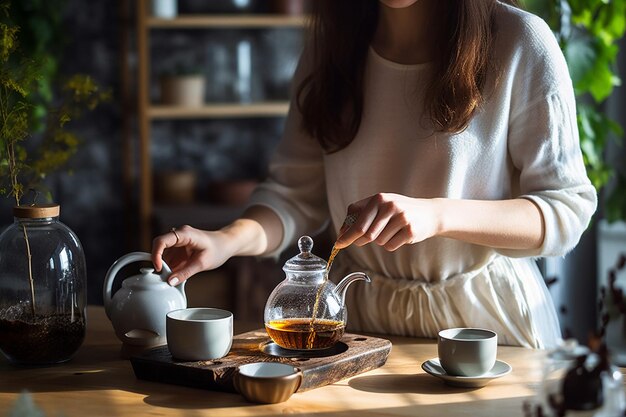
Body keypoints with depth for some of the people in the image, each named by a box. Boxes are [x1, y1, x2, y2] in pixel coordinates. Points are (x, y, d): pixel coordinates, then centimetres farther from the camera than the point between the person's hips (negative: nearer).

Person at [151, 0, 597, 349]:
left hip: (485, 314, -3)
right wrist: (227, 240, -20)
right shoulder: (331, 42, 0)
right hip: (361, 312, 3)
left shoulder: (519, 42, -14)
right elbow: (296, 193, 2)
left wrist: (437, 214, -31)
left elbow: (568, 209, -15)